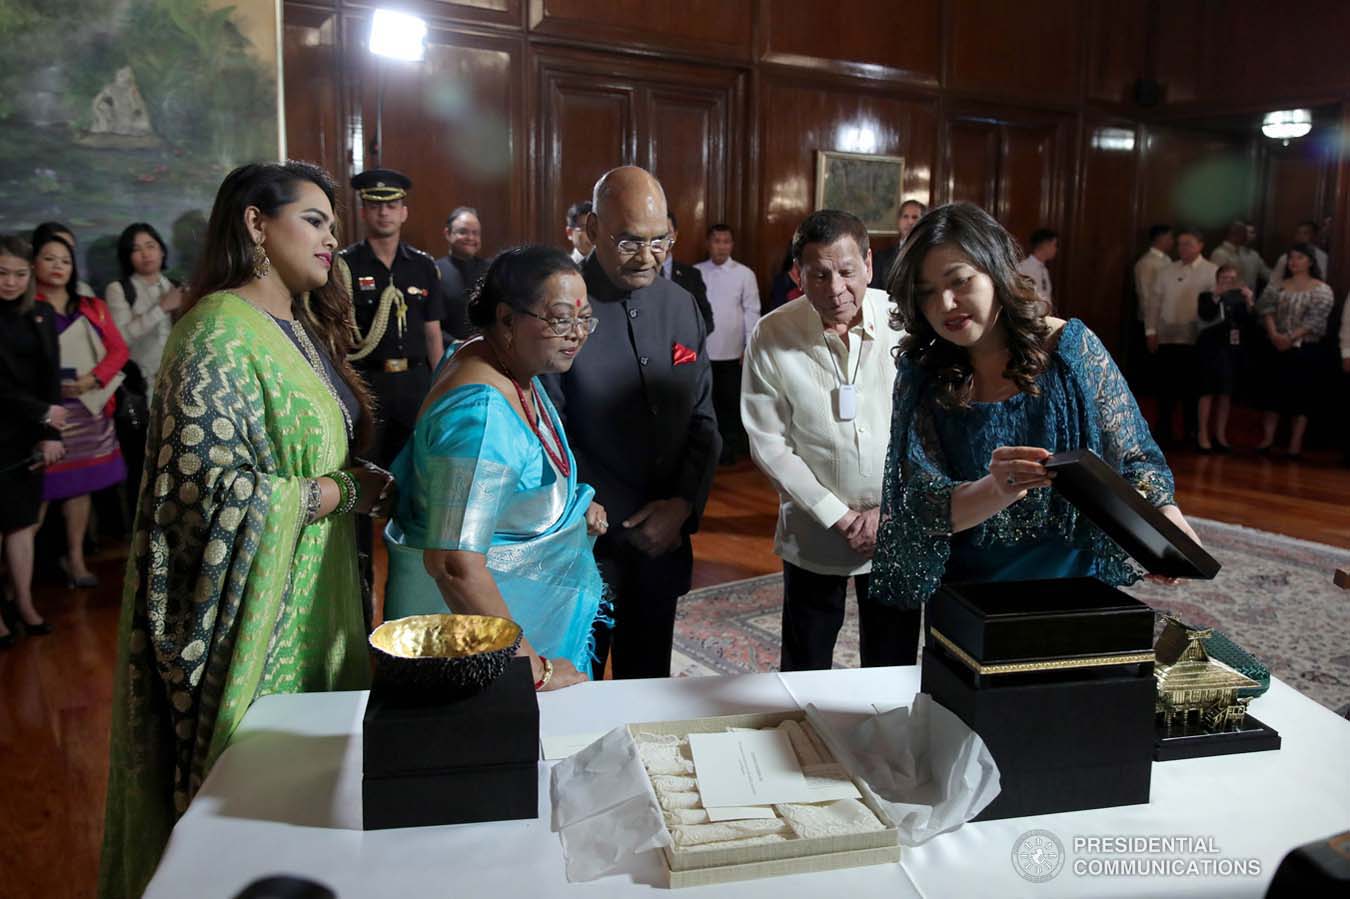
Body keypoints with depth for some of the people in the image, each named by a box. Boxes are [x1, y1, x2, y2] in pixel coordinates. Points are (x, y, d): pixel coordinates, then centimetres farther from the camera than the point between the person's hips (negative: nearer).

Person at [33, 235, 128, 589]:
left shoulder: (93, 308, 14)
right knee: (41, 488, -5)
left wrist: (92, 379, -8)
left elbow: (118, 349, 7)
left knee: (80, 484, 8)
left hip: (88, 408, 4)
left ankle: (75, 558, 17)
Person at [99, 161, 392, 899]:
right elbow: (212, 491, -25)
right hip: (254, 609, -8)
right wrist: (351, 492, -17)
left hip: (312, 596, 8)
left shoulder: (304, 326, 9)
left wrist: (374, 481, -2)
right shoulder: (219, 333, -18)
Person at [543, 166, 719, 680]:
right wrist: (628, 523, -11)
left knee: (648, 688, 20)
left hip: (666, 539, 5)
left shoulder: (681, 306, 4)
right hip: (586, 542, -5)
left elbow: (702, 420, 8)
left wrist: (683, 505, -7)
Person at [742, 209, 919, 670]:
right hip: (814, 529, 0)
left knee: (893, 667, 15)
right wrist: (840, 517, -11)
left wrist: (890, 509, -9)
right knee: (804, 669, 13)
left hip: (898, 526, 1)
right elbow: (768, 443, -9)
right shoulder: (771, 336, -11)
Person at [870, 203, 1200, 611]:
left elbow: (1134, 455, -3)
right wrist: (997, 490, -36)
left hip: (1075, 585, 0)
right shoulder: (919, 377, -11)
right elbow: (921, 508, -17)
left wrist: (1163, 509, -23)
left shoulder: (1072, 348, -12)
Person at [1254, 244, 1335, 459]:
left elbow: (1315, 319, -11)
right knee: (1274, 391, 3)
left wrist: (1290, 338, -20)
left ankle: (1295, 445, 5)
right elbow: (1266, 309, -4)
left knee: (1302, 393, 1)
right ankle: (1267, 438, 9)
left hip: (1305, 348, -2)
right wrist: (1274, 334, -19)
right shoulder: (1278, 287, 9)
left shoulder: (1321, 290, 0)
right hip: (1277, 347, 3)